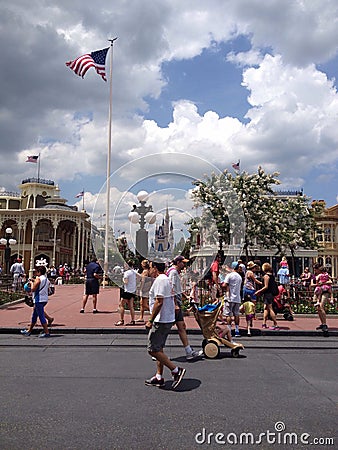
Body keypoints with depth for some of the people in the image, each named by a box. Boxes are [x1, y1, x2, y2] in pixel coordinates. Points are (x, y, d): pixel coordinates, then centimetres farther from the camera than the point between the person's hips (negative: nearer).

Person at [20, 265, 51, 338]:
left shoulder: (38, 278, -13)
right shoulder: (46, 279, 13)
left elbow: (33, 289, -15)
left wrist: (31, 283, 1)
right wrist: (34, 281, 18)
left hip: (39, 300, -10)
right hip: (44, 299, 10)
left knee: (41, 316, -6)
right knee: (34, 315, 20)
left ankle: (47, 332, -6)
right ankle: (29, 331, 32)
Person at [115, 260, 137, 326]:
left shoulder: (127, 272, -13)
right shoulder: (134, 272, 9)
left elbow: (126, 282, -17)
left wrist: (123, 278, 0)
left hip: (127, 291, -8)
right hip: (133, 291, 8)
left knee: (121, 305, -2)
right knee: (131, 306, 10)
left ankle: (122, 320, -3)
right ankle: (132, 321, 9)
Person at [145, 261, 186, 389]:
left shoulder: (159, 280, -16)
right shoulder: (167, 280, 14)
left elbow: (159, 302, -23)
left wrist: (150, 320, -20)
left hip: (161, 321, -10)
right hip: (168, 319, 10)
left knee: (153, 349, -5)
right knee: (158, 348, 16)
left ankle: (176, 370, -3)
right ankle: (159, 377, 21)